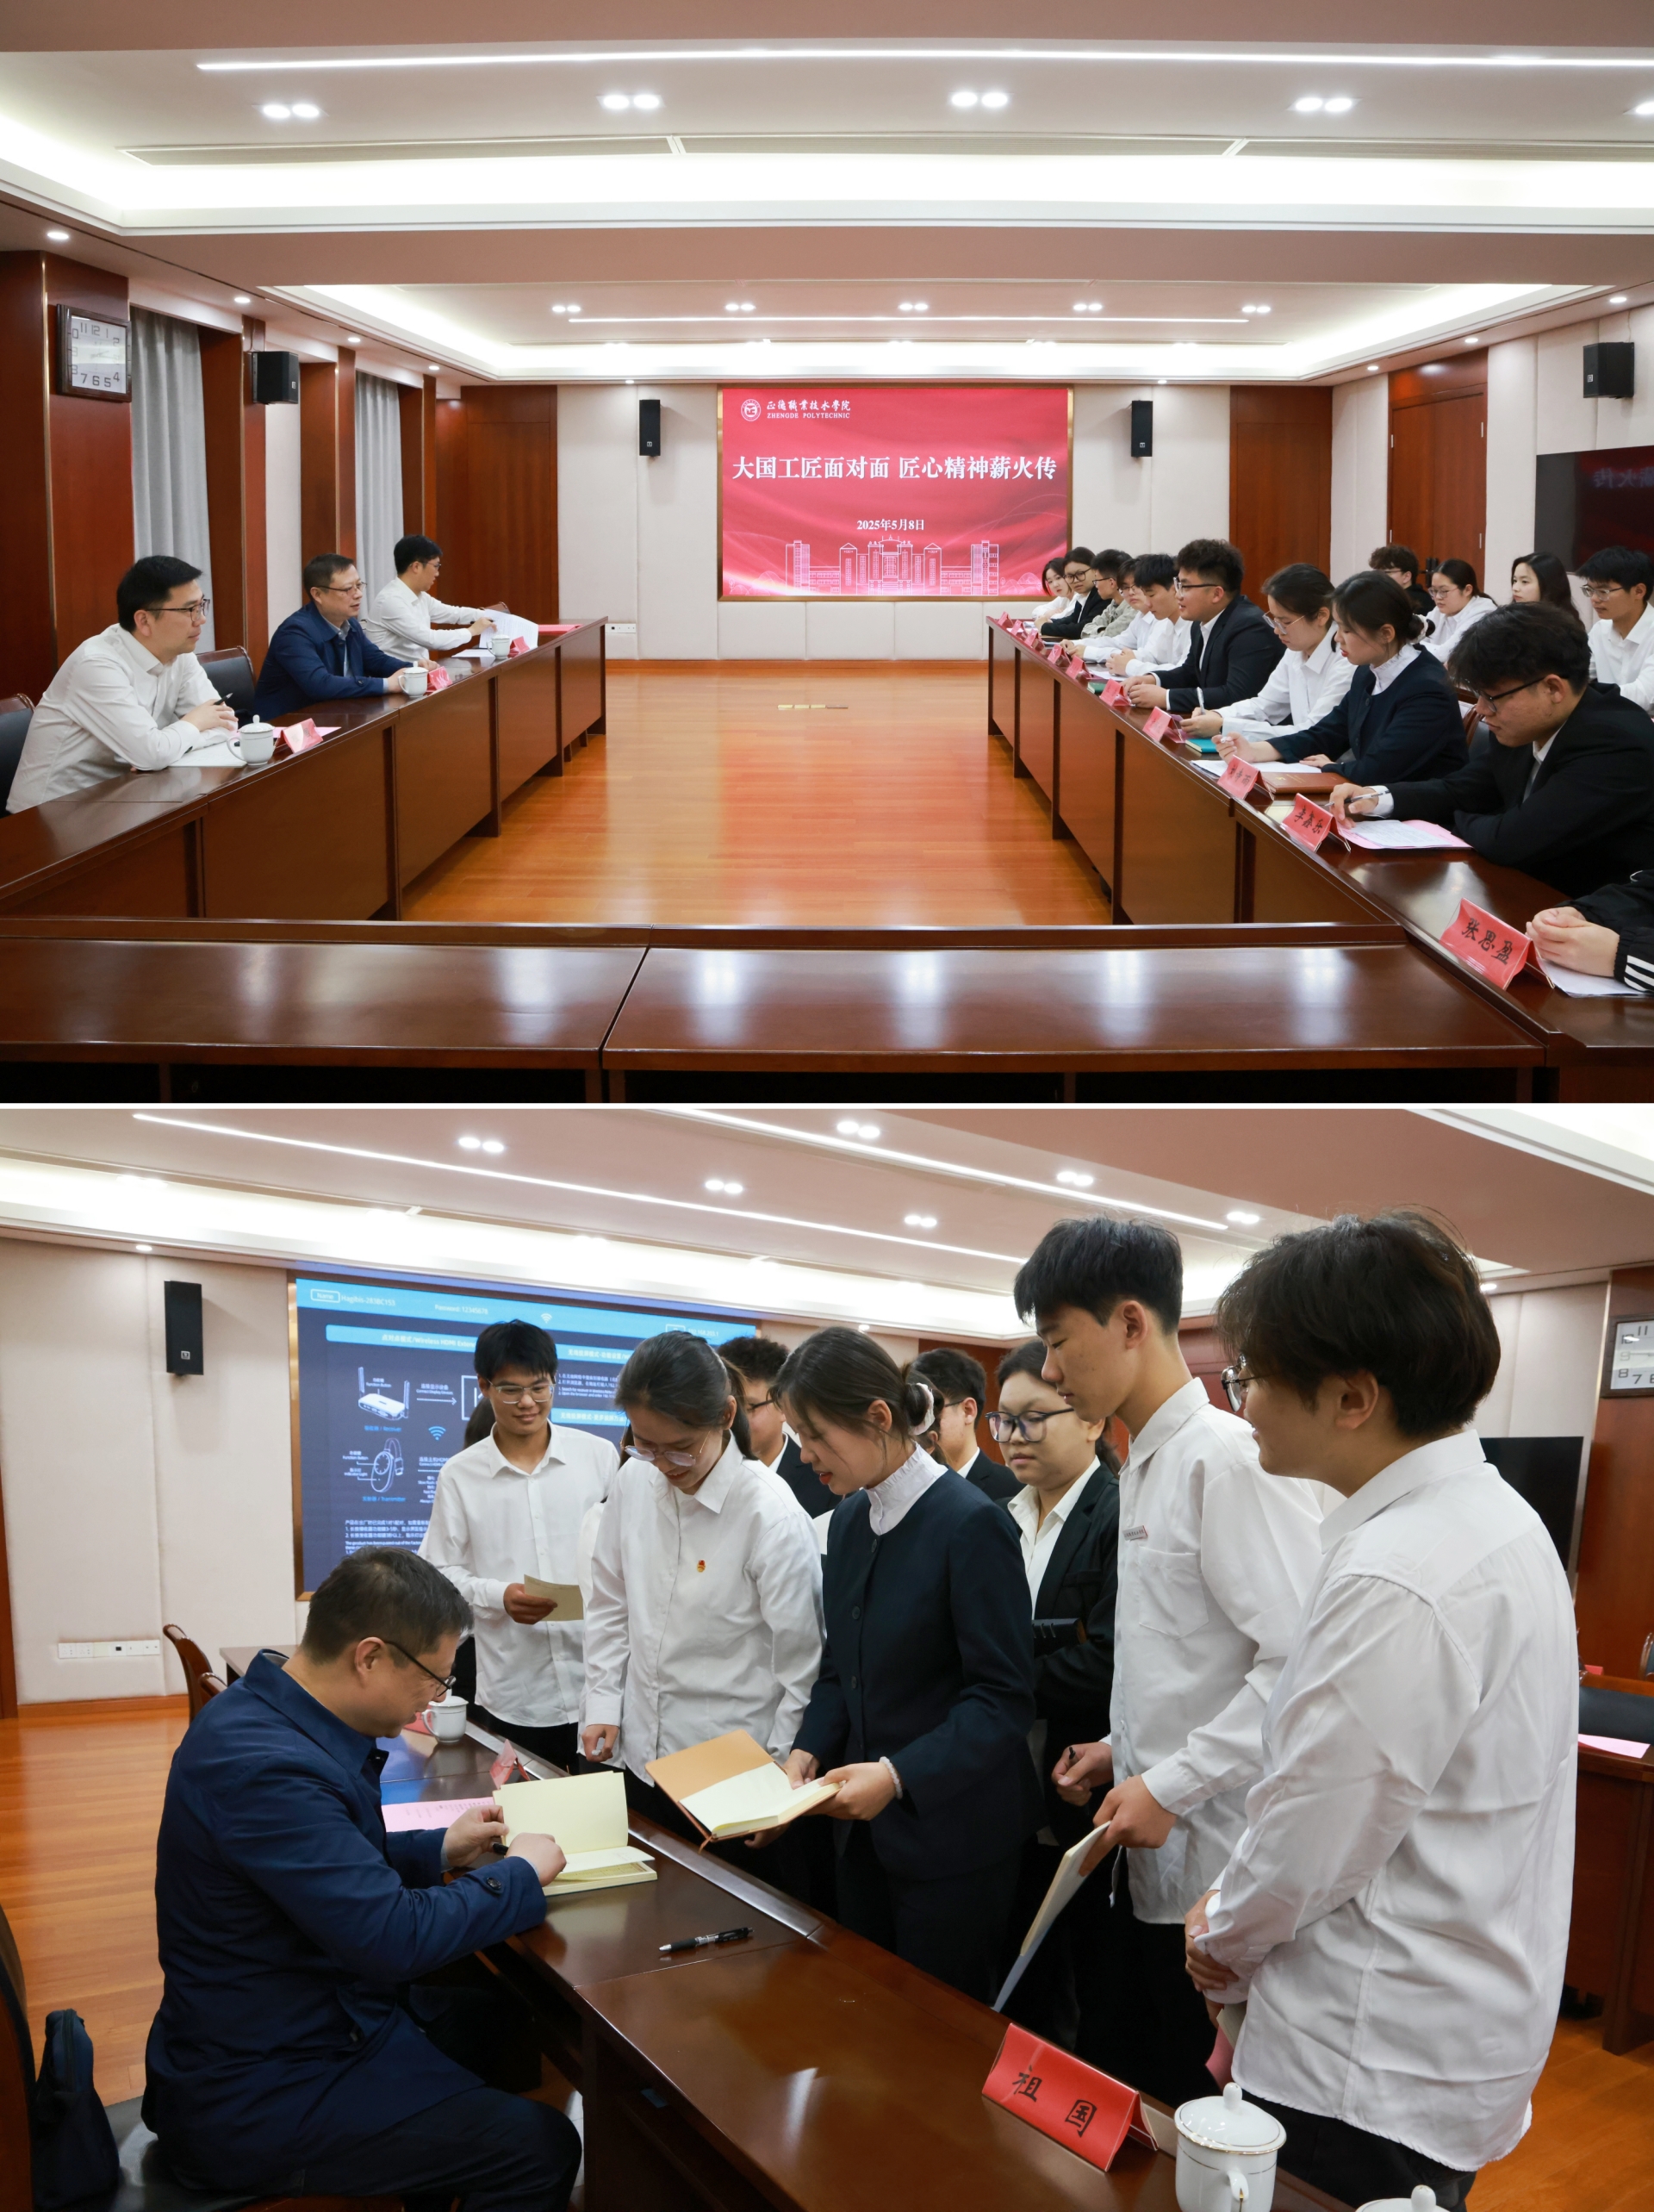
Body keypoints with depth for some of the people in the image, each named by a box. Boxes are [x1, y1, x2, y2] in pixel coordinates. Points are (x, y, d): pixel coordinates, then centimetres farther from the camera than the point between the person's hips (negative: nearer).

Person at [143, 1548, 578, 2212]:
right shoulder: (264, 1766, -29)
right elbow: (394, 1937, -30)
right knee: (540, 2148, -14)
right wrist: (520, 1874, -14)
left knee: (512, 2024, 19)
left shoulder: (266, 1712, 2)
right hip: (257, 2098, -10)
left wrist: (439, 1848, 9)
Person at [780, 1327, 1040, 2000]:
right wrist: (810, 1750, -3)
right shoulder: (850, 1519, 7)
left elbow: (1003, 1697, -18)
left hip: (951, 1829, -7)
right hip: (866, 1826, 7)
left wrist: (898, 1775, -27)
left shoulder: (971, 1525, -17)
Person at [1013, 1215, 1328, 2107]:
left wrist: (1170, 1786, -19)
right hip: (1148, 1856, 9)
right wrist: (1123, 1748, 10)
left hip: (1215, 1870, -9)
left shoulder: (1229, 1459, -17)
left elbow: (1302, 1663, -23)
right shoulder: (1145, 1463, 13)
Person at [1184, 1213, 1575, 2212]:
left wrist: (1223, 1944, 0)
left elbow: (1303, 1855, -20)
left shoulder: (1394, 1585, -27)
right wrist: (1240, 1929, 12)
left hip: (1375, 2086, -9)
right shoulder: (1496, 1517, 6)